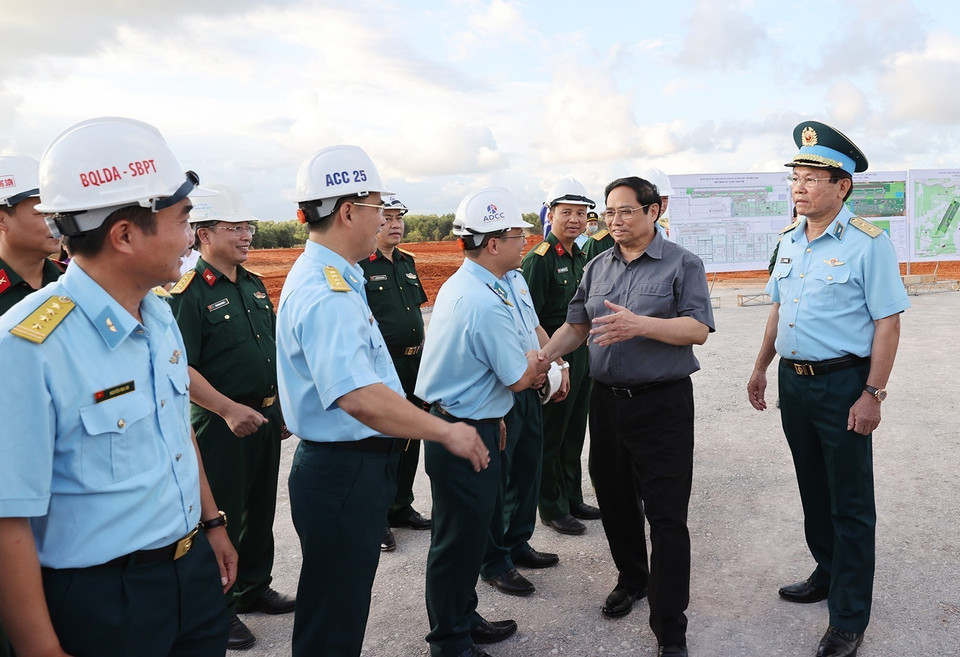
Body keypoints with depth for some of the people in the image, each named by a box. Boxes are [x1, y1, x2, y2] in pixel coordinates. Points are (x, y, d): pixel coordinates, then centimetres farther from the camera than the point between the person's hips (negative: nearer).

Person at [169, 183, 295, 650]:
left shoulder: (254, 286, 10)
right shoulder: (188, 292, -14)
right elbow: (180, 368, -20)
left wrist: (282, 405, 16)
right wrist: (229, 409, -26)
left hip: (266, 416, 8)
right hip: (221, 423, -8)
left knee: (260, 510, 19)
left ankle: (254, 587, 38)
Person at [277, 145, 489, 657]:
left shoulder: (330, 277, 11)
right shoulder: (326, 293, -24)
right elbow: (360, 397, -35)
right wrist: (446, 432, -27)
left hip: (355, 466, 10)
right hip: (343, 474, -10)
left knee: (342, 607, 25)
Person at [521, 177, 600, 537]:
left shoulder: (580, 257, 12)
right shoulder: (539, 259, -15)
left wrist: (590, 353, 17)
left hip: (582, 358, 9)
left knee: (574, 435, 18)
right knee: (550, 438, 5)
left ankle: (573, 500, 32)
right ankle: (552, 509, 18)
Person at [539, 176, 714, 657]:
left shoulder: (682, 264, -4)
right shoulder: (597, 267, 12)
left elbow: (698, 329, -13)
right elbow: (576, 325, 13)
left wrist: (641, 324, -27)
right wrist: (542, 355, -4)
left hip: (662, 404, -5)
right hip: (606, 401, 6)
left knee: (666, 517, -2)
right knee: (615, 503, 17)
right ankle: (632, 579, 41)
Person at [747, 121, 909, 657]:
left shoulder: (868, 243, -13)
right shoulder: (791, 241, 9)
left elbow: (887, 322, -15)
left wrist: (873, 394, -18)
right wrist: (762, 367, 18)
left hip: (842, 383, -7)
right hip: (793, 381, 7)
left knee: (851, 505, 4)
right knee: (814, 491, 19)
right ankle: (827, 574, 38)